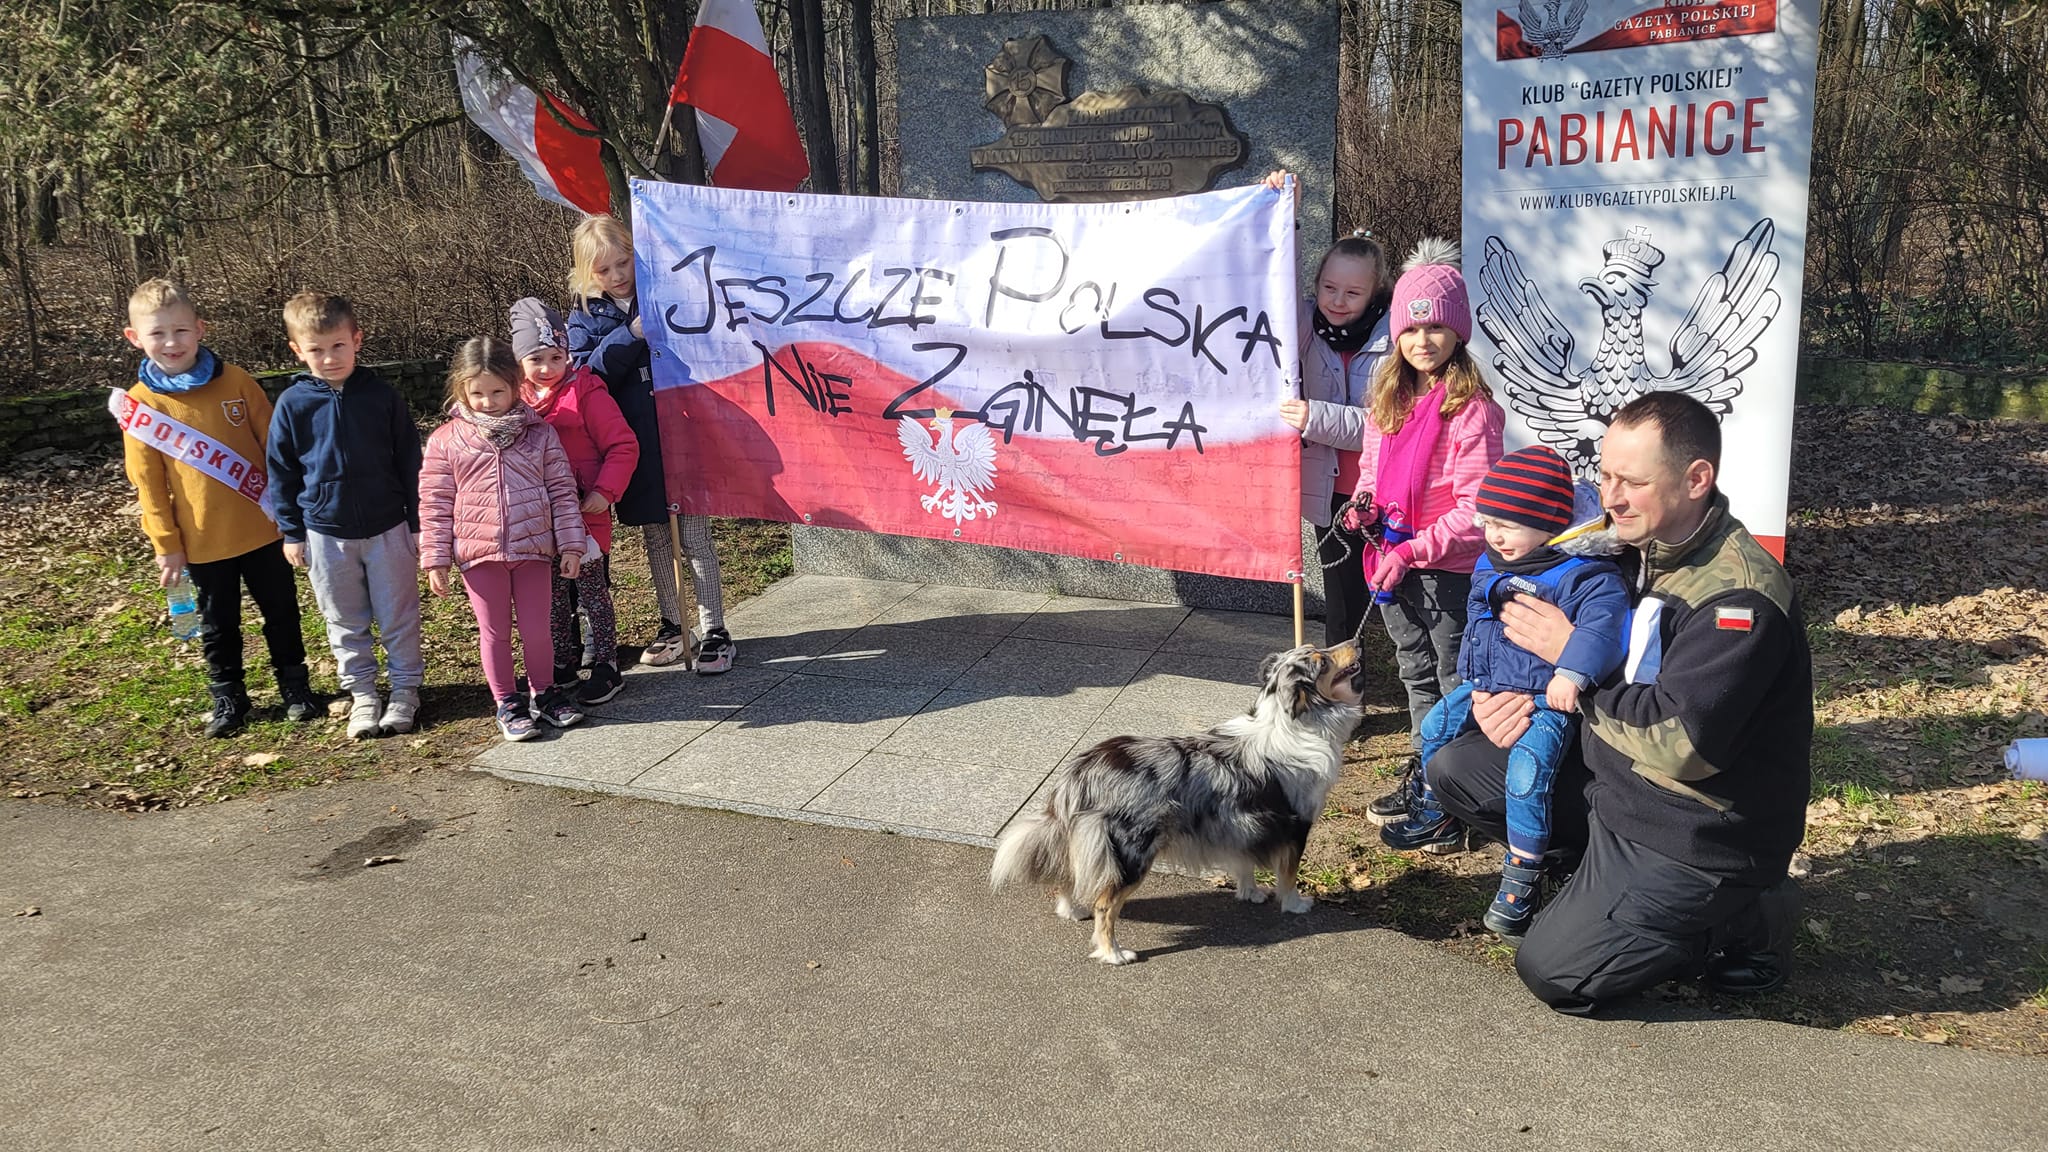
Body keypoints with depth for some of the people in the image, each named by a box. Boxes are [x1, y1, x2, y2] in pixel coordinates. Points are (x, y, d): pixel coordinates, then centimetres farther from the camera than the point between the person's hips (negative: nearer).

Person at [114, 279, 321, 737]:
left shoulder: (234, 381, -5)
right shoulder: (139, 403, -5)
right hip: (202, 541, 0)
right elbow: (148, 484, -3)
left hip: (262, 529, 0)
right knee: (218, 624, 13)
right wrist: (166, 545, -4)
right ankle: (227, 698, 28)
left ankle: (294, 685, 29)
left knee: (281, 611, 13)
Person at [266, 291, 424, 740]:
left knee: (398, 618, 9)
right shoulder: (292, 404, -5)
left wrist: (417, 522, 1)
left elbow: (409, 461, 0)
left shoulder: (381, 396, -6)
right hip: (326, 533, 1)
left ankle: (406, 687, 24)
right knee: (346, 623, 12)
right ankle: (362, 693, 26)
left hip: (388, 527, -1)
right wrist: (291, 532, 3)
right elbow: (281, 472, 3)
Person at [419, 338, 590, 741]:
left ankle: (545, 691, 28)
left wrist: (570, 544, -1)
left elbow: (562, 491, 3)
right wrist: (435, 560, -2)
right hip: (479, 554, 0)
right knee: (494, 631, 9)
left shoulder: (539, 433, 1)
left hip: (533, 549, 1)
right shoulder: (446, 441, -1)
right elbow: (435, 504, 1)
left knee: (537, 628, 8)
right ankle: (507, 702, 22)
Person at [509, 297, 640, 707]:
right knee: (554, 596, 14)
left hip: (585, 517, -5)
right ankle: (562, 663, 27)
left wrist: (605, 491, -19)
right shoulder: (515, 399, 5)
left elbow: (623, 446, -12)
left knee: (593, 592, 3)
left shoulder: (586, 393, -11)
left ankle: (607, 666, 14)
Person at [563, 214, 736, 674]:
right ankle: (672, 626, 26)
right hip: (636, 446, 3)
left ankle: (715, 631, 8)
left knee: (695, 534, -1)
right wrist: (631, 335, -19)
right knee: (656, 537, 13)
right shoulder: (586, 316, 6)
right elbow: (586, 372, -9)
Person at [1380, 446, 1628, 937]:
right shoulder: (1490, 565, 6)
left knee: (1527, 769, -26)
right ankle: (1435, 816, 36)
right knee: (1435, 727, 13)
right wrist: (1473, 682, 20)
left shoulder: (1584, 574, -18)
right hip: (1485, 685, 9)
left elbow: (1603, 621, -33)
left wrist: (1572, 674, -46)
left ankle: (1521, 876, -14)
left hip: (1545, 698, -9)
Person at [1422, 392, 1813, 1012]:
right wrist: (1504, 700, -7)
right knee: (1454, 768, 4)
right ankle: (1599, 877, 8)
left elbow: (1679, 742, -33)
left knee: (1552, 972, -13)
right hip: (1611, 784, 9)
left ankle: (1744, 920, 5)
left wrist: (1573, 657, -21)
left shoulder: (1740, 594, -26)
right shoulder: (1639, 550, 2)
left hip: (1696, 837, -8)